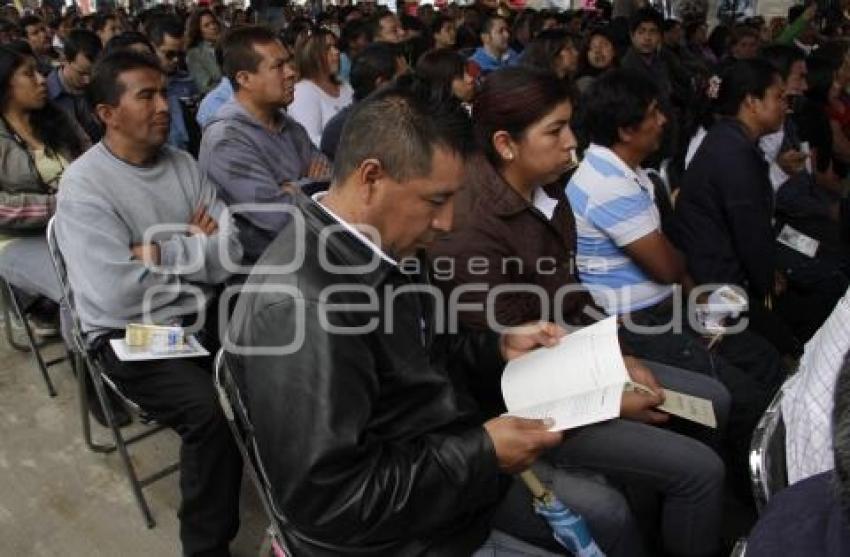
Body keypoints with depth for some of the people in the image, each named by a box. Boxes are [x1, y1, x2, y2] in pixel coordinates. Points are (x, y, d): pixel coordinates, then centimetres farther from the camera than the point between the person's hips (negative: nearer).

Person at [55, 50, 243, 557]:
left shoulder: (183, 163, 6)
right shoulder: (84, 184, -12)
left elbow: (232, 252, -1)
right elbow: (118, 295, -23)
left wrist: (159, 254, -12)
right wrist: (194, 249, -9)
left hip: (205, 313, 6)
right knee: (213, 414, -28)